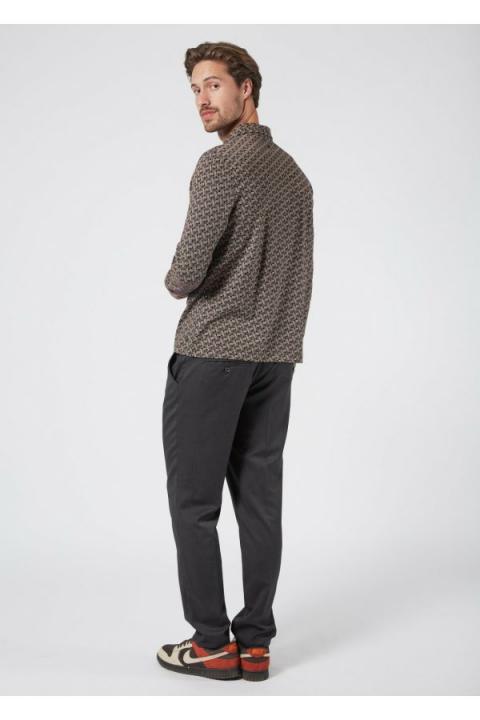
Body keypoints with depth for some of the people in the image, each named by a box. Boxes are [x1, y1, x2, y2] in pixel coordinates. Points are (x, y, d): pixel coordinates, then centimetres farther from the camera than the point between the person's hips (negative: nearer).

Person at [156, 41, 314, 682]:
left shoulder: (221, 164, -11)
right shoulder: (296, 173, 16)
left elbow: (186, 274, -16)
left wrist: (175, 281, 5)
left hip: (212, 355, -8)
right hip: (276, 358, 8)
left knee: (193, 503, 2)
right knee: (260, 501, 8)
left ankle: (212, 643, 8)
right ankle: (255, 644, 14)